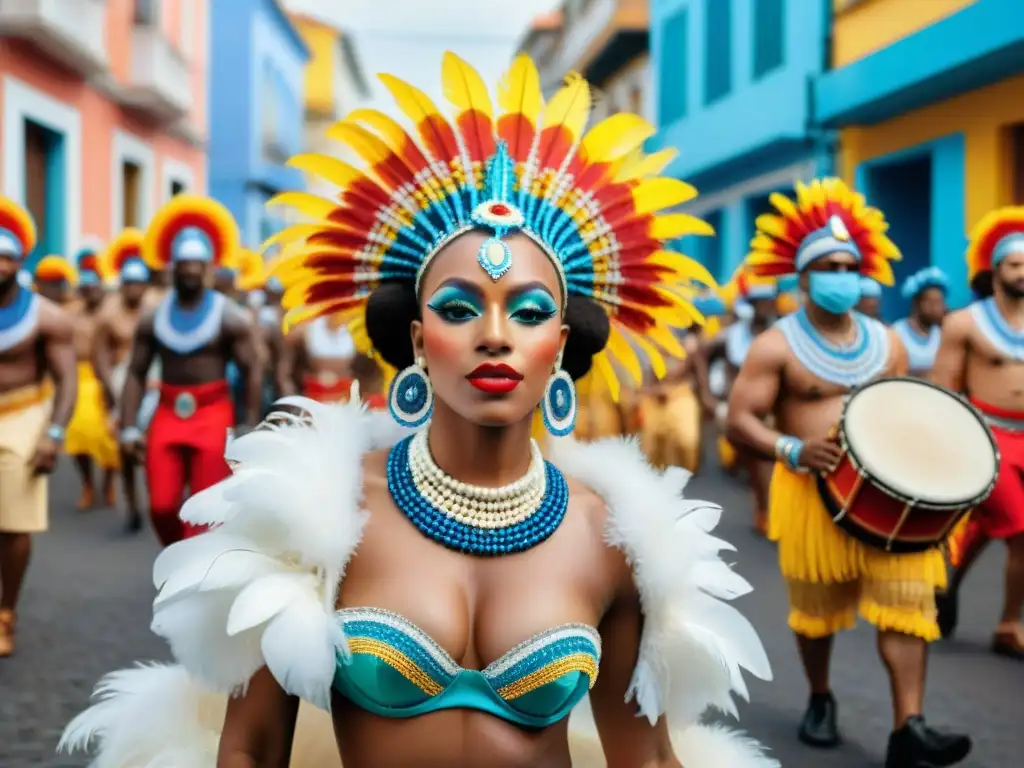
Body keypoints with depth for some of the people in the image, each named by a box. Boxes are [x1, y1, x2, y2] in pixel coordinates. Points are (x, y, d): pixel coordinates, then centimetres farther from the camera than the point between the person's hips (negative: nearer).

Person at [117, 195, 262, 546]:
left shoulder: (229, 316, -5)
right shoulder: (152, 318, 5)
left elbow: (252, 371, -5)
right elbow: (136, 374, 5)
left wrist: (252, 426, -9)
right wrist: (129, 426, -3)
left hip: (212, 413, -3)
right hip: (167, 413, 3)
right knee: (161, 506, 1)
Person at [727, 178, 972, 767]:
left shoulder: (886, 342, 11)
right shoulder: (777, 345, -4)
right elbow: (739, 420, -7)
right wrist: (793, 450, -24)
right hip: (813, 492, -3)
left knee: (907, 599, -11)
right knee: (817, 608, 10)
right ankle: (820, 700, 34)